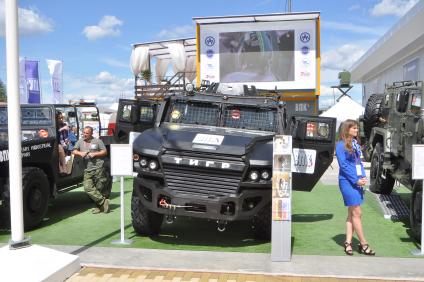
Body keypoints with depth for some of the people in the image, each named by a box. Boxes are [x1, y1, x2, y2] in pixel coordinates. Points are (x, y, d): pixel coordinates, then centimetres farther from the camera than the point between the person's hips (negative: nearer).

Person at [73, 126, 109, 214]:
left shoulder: (97, 141, 5)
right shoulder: (80, 141, 16)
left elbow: (105, 152, 4)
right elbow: (74, 151, 13)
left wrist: (94, 154, -9)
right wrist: (80, 153, -7)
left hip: (98, 168, -4)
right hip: (87, 170, 4)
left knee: (98, 189, -2)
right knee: (88, 188, -12)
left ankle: (100, 206, 8)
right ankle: (103, 201, -8)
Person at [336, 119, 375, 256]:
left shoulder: (355, 143, 12)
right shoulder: (341, 145, -9)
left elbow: (359, 161, 15)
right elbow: (343, 165, -13)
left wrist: (363, 177, 0)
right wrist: (356, 180, -15)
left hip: (357, 181, 7)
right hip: (347, 182, -7)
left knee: (352, 213, 9)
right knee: (357, 213, -4)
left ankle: (348, 242, 15)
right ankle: (363, 244, 4)